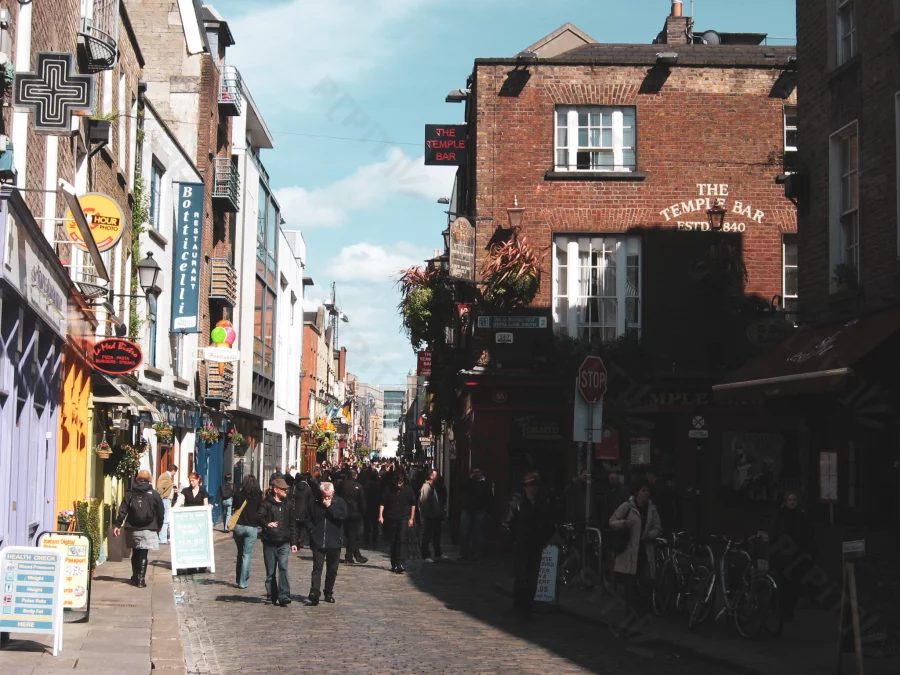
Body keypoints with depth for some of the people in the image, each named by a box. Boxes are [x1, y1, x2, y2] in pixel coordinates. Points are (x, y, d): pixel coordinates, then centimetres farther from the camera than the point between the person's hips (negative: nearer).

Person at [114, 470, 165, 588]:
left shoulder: (130, 493, 4)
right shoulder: (154, 494, -1)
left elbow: (123, 510, 0)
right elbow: (160, 511, 3)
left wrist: (118, 525, 2)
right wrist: (159, 525, 16)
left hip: (132, 529, 2)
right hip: (148, 529, -2)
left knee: (135, 554, 17)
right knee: (143, 555, -1)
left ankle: (135, 577, 24)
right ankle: (141, 579, -4)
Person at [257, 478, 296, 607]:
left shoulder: (288, 504, 12)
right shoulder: (267, 503, -1)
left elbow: (292, 524, 17)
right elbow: (259, 516, -16)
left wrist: (293, 542, 15)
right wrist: (267, 524, -37)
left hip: (284, 543, 2)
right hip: (269, 542, -2)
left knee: (283, 568, -13)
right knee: (270, 571, 5)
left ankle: (284, 596, -17)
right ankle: (272, 596, 15)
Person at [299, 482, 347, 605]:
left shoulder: (340, 502, 1)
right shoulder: (315, 504, 1)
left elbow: (342, 516, -17)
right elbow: (307, 519, 10)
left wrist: (329, 506, -16)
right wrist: (312, 530, -3)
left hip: (334, 543, 1)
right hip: (318, 543, -1)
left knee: (332, 571, 11)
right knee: (317, 568, -12)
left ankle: (329, 593, 24)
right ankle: (314, 593, -20)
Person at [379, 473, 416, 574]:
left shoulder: (408, 490, 1)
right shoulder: (389, 489, 0)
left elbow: (413, 504, 10)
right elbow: (382, 503, 1)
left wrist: (411, 518, 7)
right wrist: (380, 515, -11)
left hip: (403, 519, -2)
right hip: (391, 519, 2)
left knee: (400, 541, -15)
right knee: (393, 542, 9)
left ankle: (399, 564, -20)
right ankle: (394, 564, 21)